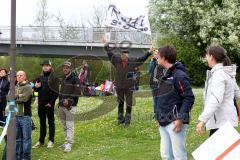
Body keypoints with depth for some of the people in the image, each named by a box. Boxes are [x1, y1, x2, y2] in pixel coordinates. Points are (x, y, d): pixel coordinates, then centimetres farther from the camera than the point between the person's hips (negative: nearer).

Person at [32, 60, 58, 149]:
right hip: (41, 104, 6)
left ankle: (51, 141, 6)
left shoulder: (54, 77, -5)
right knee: (42, 123, 12)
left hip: (49, 104, -6)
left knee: (51, 122, 3)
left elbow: (56, 91, -9)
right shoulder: (40, 78, 12)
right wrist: (36, 87, -7)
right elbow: (35, 89, 17)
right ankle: (41, 141, 17)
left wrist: (51, 102, -15)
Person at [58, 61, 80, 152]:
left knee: (69, 125, -10)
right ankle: (67, 141, 23)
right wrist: (61, 101, 11)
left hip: (70, 106, -8)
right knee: (64, 125, 13)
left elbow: (77, 93, -13)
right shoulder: (63, 79, 17)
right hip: (61, 106, 8)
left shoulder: (75, 79, -7)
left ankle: (69, 144, -12)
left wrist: (69, 100, -19)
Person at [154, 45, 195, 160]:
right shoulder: (166, 76, 15)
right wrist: (159, 118, 17)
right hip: (164, 122, 9)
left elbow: (189, 98, -16)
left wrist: (180, 119, -19)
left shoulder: (179, 75, -12)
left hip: (175, 122, -9)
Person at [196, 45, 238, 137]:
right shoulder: (228, 73, 16)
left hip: (220, 122, -10)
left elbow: (216, 99, -27)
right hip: (227, 121, 10)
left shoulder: (218, 73, -15)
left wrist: (202, 119, -31)